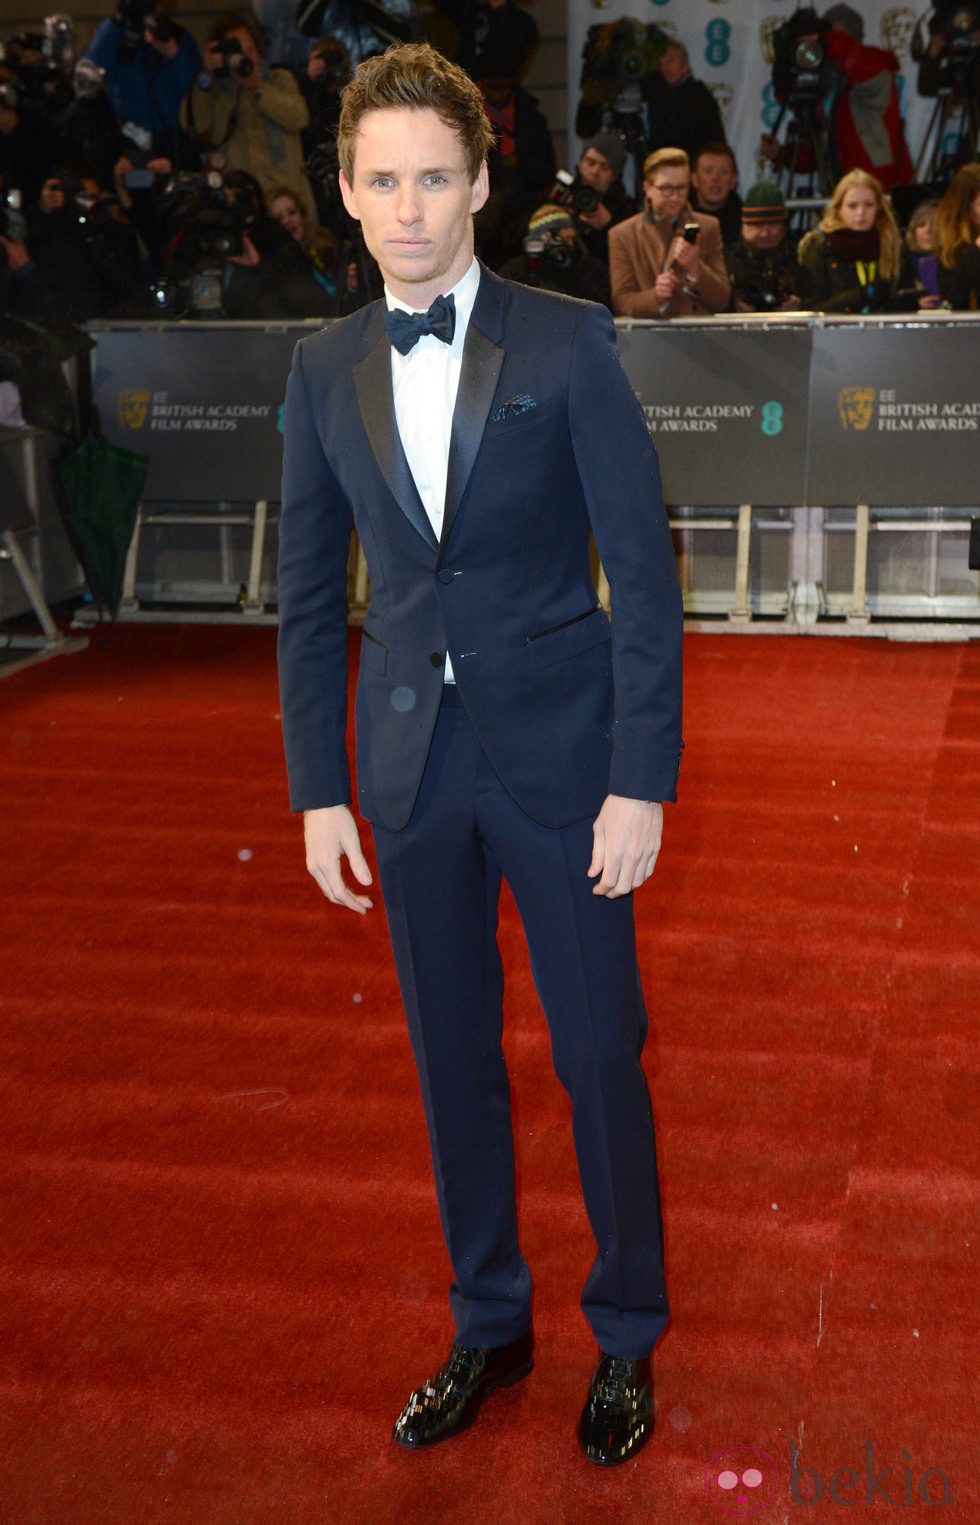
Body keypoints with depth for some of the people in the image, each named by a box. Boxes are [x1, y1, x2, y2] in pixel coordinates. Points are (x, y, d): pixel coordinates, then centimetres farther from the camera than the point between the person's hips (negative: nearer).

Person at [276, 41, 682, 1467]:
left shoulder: (568, 342, -7)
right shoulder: (325, 370, 4)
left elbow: (645, 569, -8)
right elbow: (310, 595, 7)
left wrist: (642, 778, -12)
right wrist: (321, 790, 3)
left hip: (558, 753, -3)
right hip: (411, 761, 4)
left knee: (600, 1056, 7)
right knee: (454, 1060, 15)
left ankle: (628, 1334, 29)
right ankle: (489, 1324, 34)